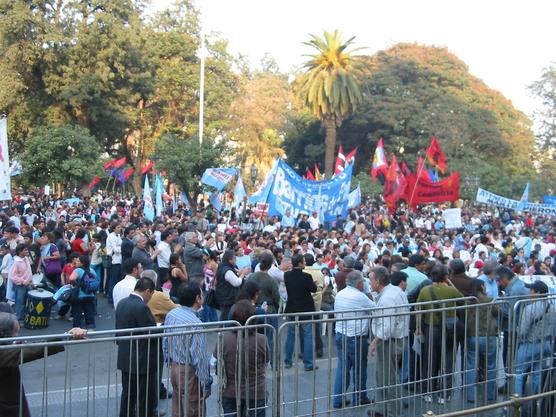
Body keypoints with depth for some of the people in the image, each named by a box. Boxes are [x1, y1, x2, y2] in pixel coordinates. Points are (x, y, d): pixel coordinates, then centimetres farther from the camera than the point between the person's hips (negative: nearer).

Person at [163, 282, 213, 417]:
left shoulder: (171, 315, -2)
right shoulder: (195, 324, -26)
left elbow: (165, 343, 9)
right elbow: (200, 358, -21)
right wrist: (206, 385, -11)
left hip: (174, 368, 8)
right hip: (190, 373, -8)